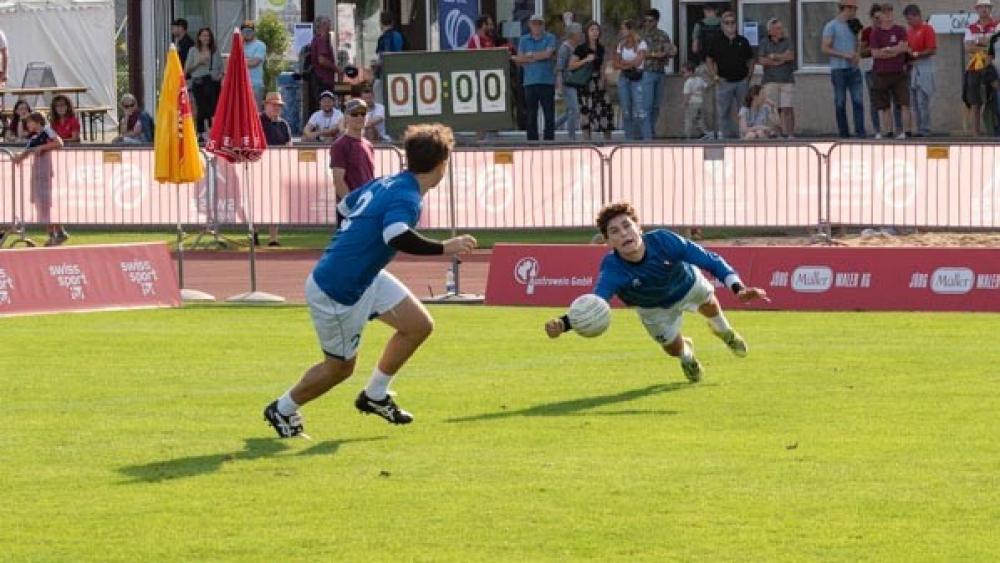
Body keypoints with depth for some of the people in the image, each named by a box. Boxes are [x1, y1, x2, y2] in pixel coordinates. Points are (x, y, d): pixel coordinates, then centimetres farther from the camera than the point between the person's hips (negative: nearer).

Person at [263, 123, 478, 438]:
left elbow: (343, 208, 19)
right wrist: (444, 248, -35)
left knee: (419, 325, 7)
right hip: (335, 293, -9)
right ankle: (282, 410, 31)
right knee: (340, 367, 9)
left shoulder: (385, 184, 3)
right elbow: (397, 237, -44)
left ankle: (374, 396, 22)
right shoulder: (406, 198, -24)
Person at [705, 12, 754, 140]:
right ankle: (723, 134, 5)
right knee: (723, 112, -1)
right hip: (724, 82, -2)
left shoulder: (743, 41, 8)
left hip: (742, 81, 2)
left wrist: (749, 75, 4)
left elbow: (750, 60, 15)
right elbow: (709, 60, 8)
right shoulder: (717, 42, 2)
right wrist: (715, 76, -2)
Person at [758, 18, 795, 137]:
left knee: (787, 109, -5)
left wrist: (773, 56, -3)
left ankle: (790, 134, -4)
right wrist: (780, 60, -4)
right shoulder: (764, 43, 8)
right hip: (771, 81, 0)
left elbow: (790, 56, -6)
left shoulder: (787, 41, 9)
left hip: (787, 80, 0)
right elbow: (761, 60, -3)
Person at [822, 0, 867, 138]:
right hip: (839, 69, -5)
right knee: (840, 102, 0)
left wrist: (857, 56, 1)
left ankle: (860, 131, -8)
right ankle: (843, 132, 4)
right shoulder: (831, 26, -3)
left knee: (858, 100, -6)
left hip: (854, 69, 5)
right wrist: (845, 55, -14)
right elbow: (825, 49, -8)